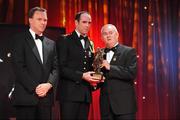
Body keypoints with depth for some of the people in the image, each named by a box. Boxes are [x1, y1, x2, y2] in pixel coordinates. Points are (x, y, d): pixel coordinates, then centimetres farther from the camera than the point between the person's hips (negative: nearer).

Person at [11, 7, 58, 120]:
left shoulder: (51, 44, 18)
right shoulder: (19, 39, 2)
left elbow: (55, 68, 10)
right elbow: (18, 67, -8)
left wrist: (49, 84, -9)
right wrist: (35, 87, -13)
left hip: (46, 97, 4)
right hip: (26, 96, -4)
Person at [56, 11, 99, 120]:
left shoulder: (90, 44, 18)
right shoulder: (65, 41, -1)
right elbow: (61, 68, -10)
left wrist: (95, 77, 1)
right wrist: (81, 75, -18)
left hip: (86, 93, 6)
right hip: (70, 93, -6)